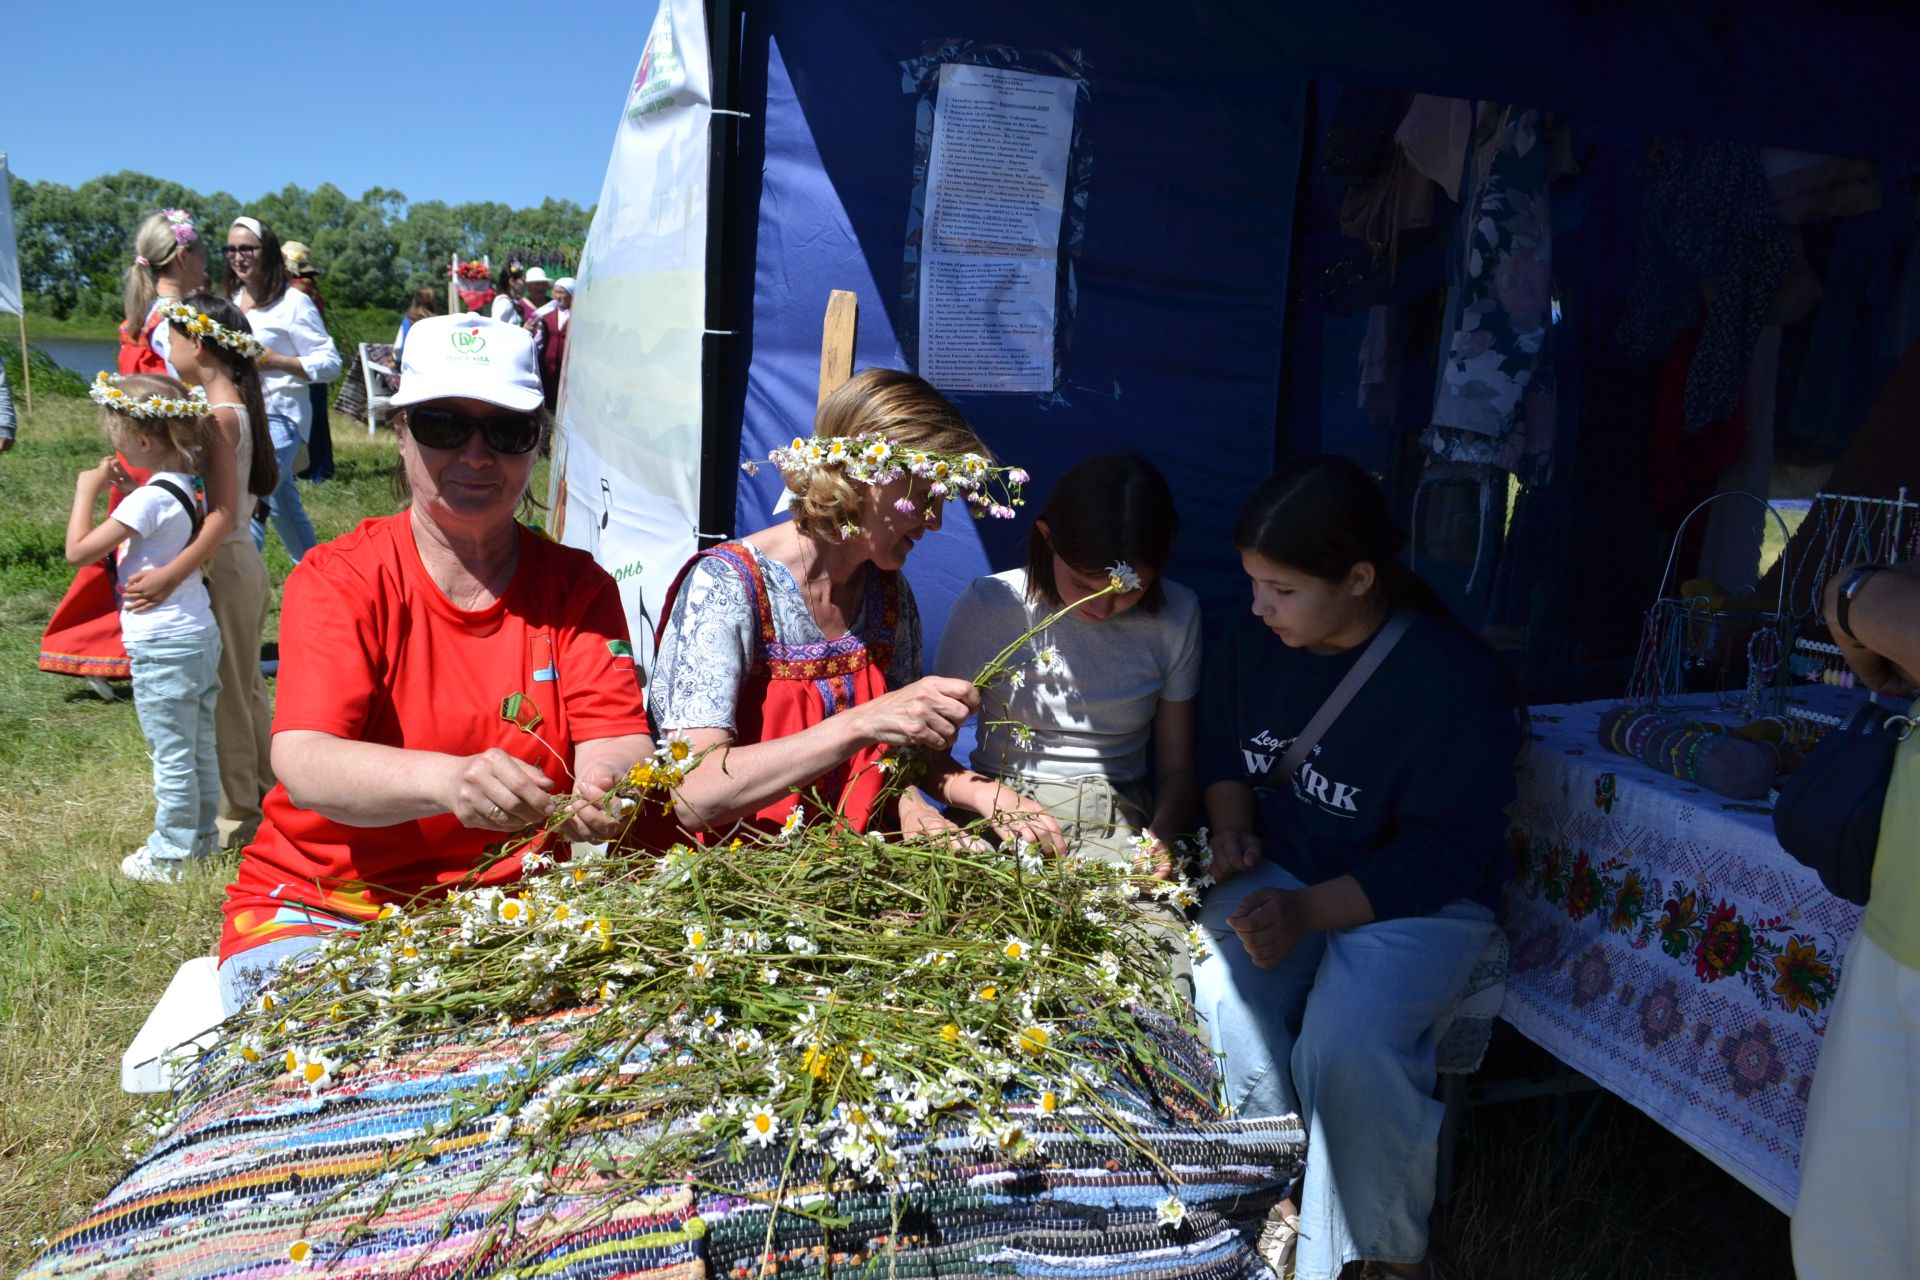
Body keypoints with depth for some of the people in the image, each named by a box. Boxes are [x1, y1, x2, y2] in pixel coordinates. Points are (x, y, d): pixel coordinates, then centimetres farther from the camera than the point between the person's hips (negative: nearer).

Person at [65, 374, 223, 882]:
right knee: (199, 750, 17)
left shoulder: (149, 499, -20)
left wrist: (87, 490, -6)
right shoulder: (186, 486, 6)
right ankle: (200, 838, 29)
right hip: (200, 636, 9)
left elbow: (78, 550, -17)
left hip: (163, 649, -9)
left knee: (172, 756, 3)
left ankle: (169, 855, 14)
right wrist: (122, 488, 11)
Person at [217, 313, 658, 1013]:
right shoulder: (337, 580, -6)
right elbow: (302, 762, -21)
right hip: (323, 903, -2)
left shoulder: (577, 586, 2)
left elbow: (618, 742, -10)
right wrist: (448, 779, -42)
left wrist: (606, 787, -36)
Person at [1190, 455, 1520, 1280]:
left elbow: (1447, 853, -19)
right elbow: (1220, 749, 16)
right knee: (1215, 1003, -25)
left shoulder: (1452, 679, -20)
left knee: (1345, 1047, -31)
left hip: (1414, 900, -4)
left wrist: (1308, 911, -28)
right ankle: (1278, 1200, 2)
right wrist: (1233, 825, -5)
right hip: (1280, 872, 5)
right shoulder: (1251, 641, -3)